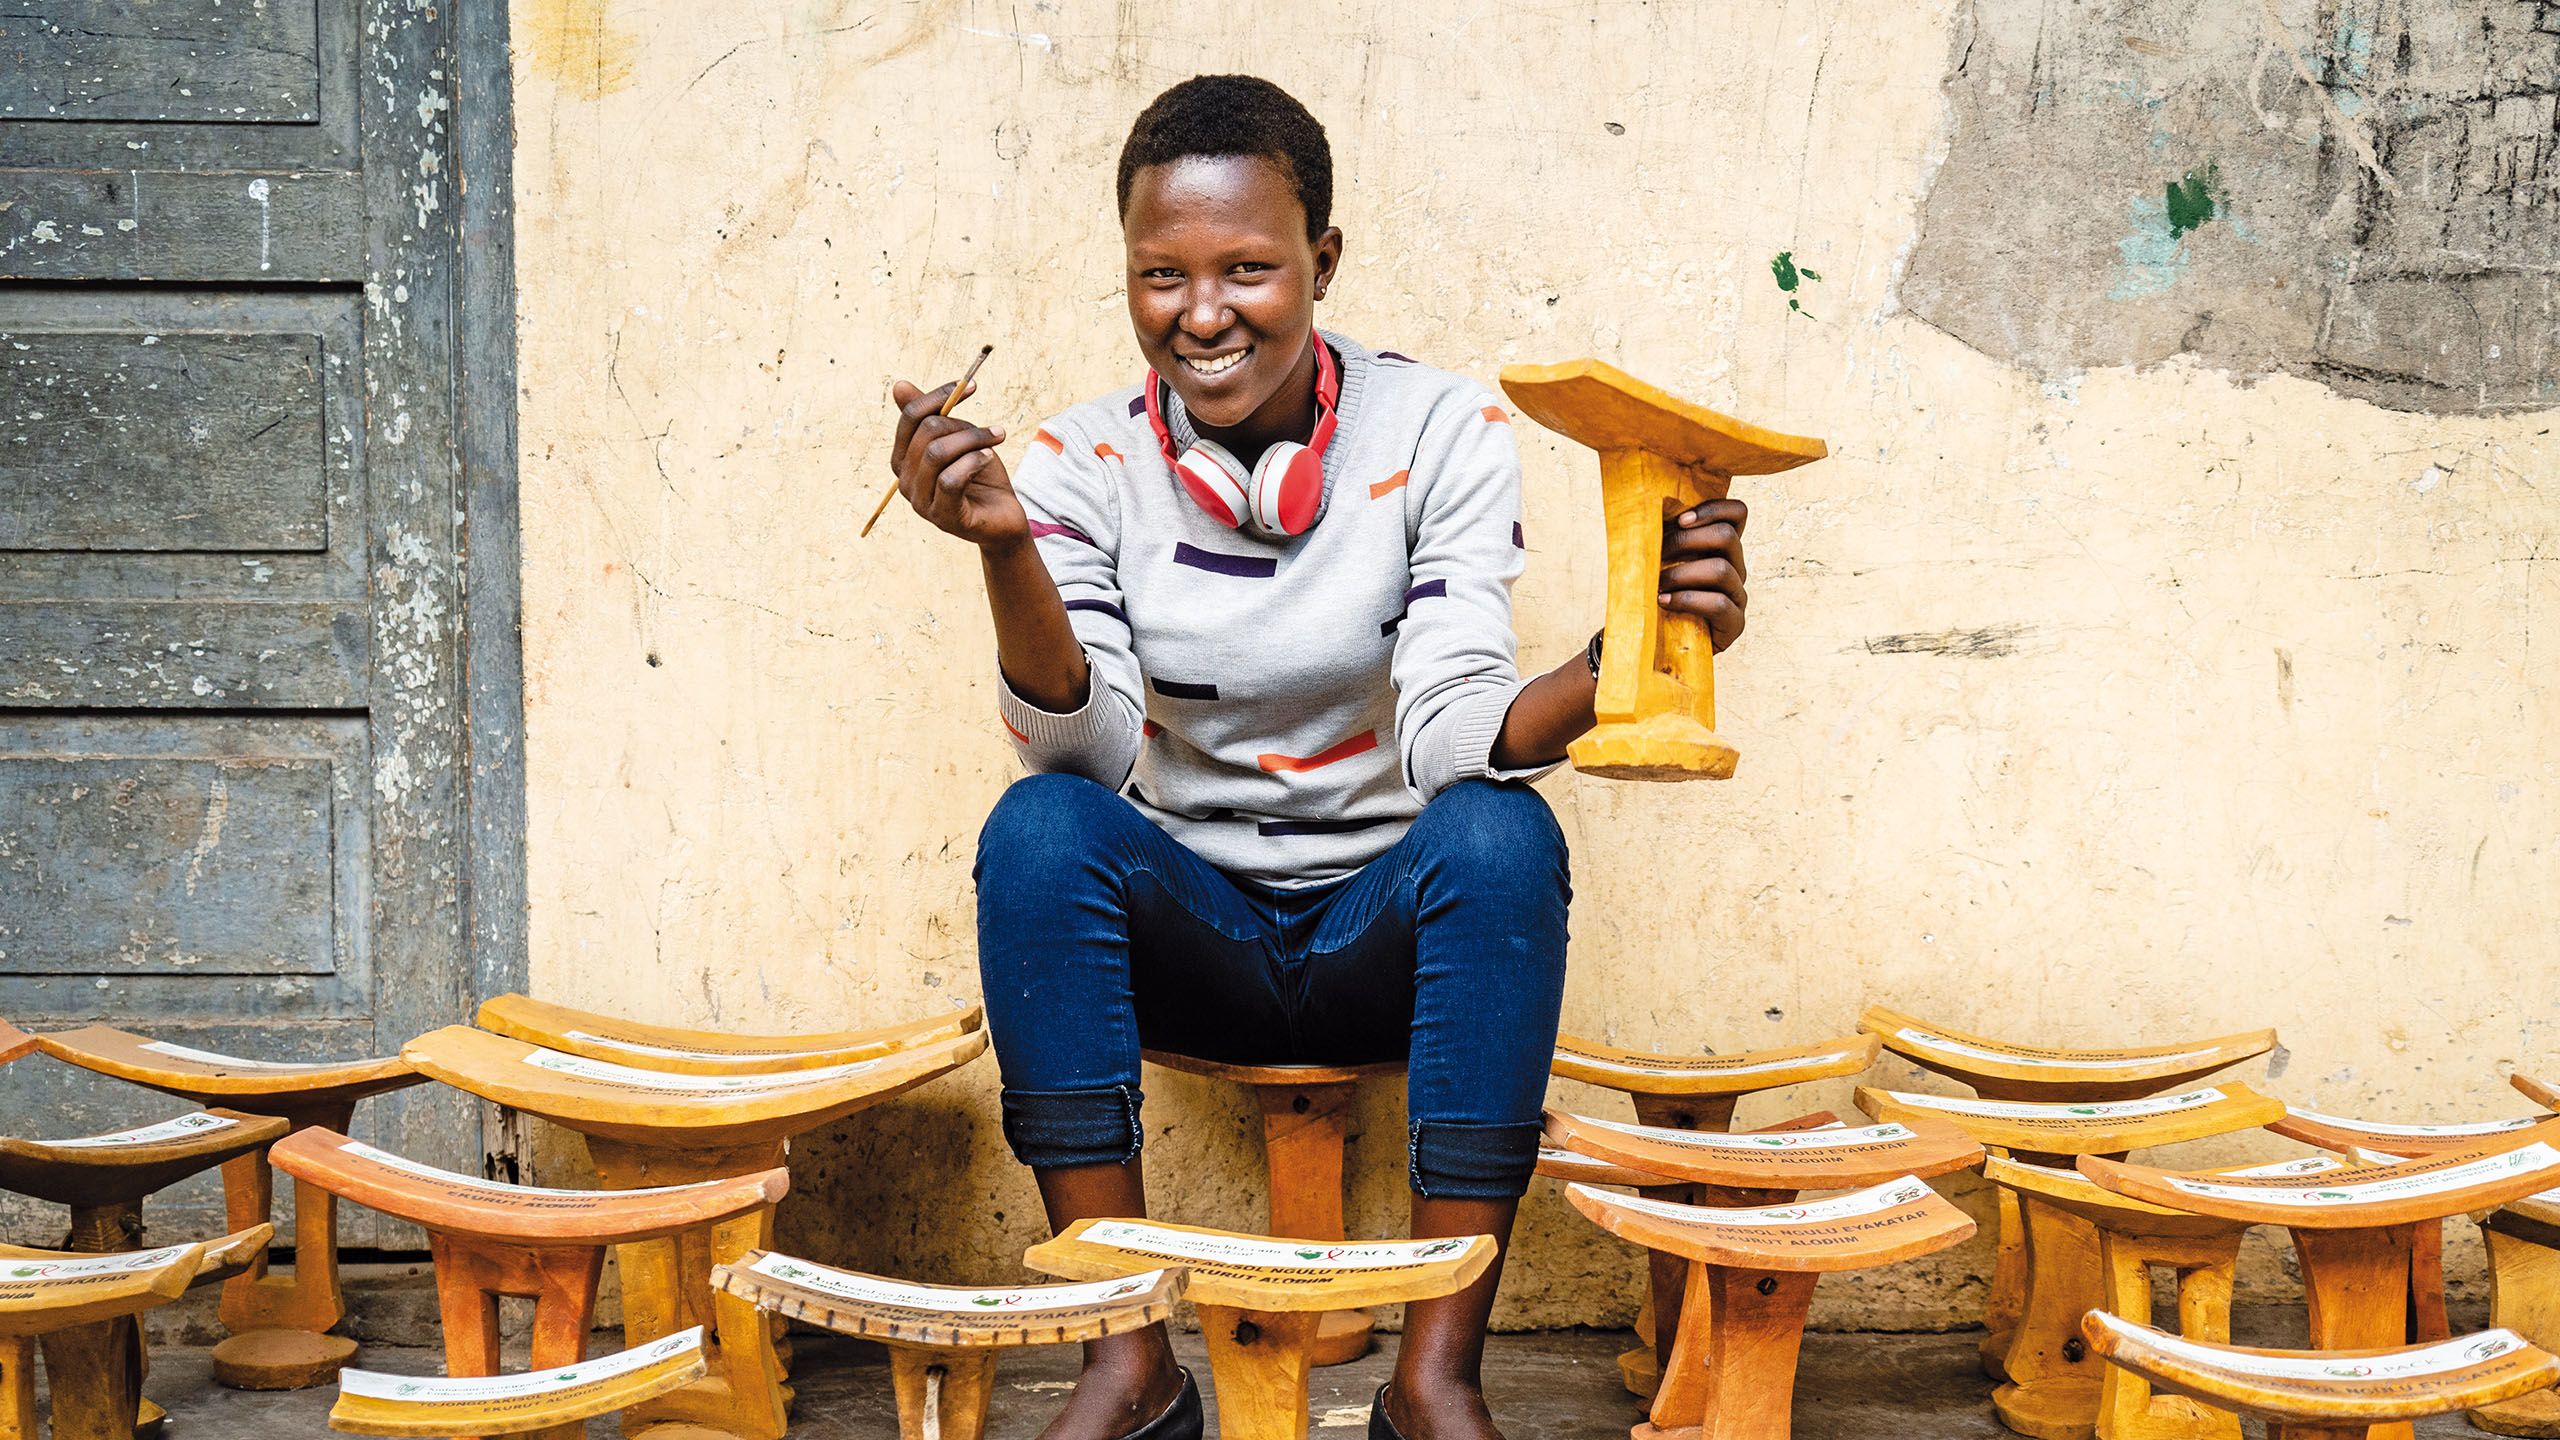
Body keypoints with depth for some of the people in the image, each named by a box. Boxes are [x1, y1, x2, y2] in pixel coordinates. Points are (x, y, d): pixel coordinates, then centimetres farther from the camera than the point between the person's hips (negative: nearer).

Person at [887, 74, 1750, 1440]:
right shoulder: (1087, 461, -5)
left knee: (1503, 833, -31)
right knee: (1035, 828, -28)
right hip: (1186, 932, 1)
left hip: (1390, 921, -1)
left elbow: (1451, 735, -18)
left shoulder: (1442, 430, -9)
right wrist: (1003, 546, -32)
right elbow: (1085, 747, -16)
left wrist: (1617, 660, -38)